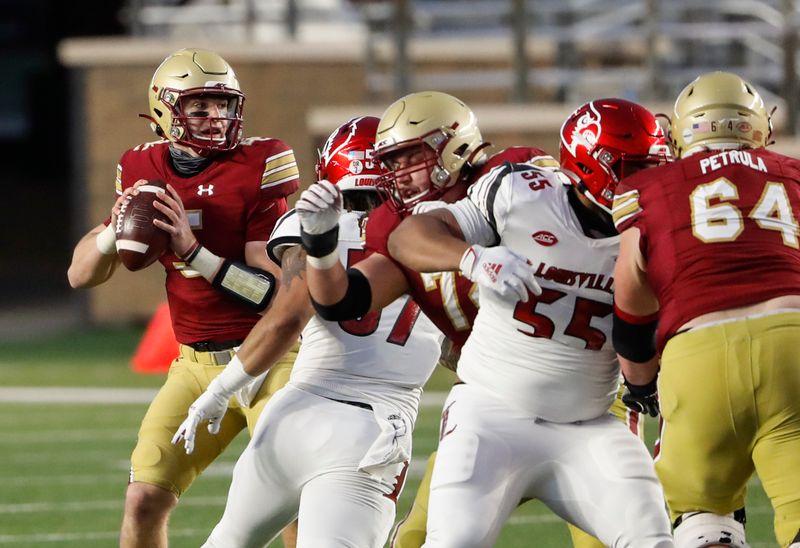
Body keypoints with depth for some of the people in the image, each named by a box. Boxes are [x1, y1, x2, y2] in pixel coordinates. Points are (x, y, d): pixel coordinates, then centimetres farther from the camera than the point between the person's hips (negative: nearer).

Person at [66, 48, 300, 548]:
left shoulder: (259, 166, -12)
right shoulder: (145, 172, 3)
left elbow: (274, 292, -17)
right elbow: (81, 276, 6)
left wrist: (194, 252, -27)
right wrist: (115, 230, -14)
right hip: (195, 365, 4)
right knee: (145, 499, -1)